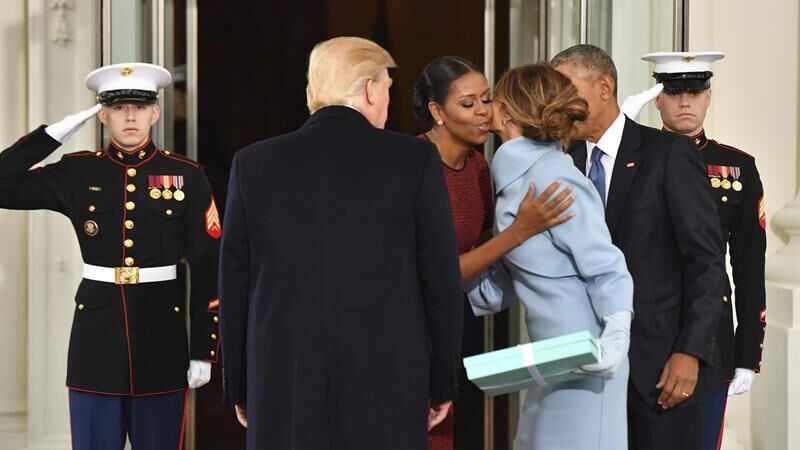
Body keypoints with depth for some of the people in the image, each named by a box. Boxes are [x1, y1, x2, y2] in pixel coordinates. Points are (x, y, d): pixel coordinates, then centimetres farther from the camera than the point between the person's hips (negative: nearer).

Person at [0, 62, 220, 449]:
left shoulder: (186, 177, 0)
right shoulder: (77, 173, 4)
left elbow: (207, 270, 1)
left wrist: (203, 351, -3)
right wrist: (57, 131, -6)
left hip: (161, 334, -1)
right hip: (96, 334, 1)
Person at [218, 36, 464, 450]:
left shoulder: (253, 164, 3)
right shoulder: (415, 159, -2)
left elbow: (234, 288, 6)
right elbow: (441, 279, -1)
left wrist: (240, 388, 15)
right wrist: (441, 384, 9)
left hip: (283, 386, 2)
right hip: (388, 384, -2)